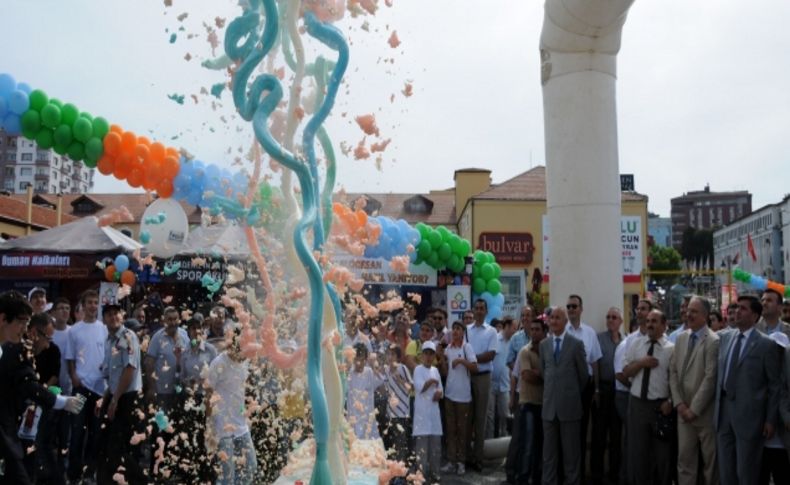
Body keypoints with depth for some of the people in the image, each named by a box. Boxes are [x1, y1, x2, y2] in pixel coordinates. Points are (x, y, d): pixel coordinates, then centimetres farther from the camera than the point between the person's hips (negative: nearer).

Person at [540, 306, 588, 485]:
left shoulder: (576, 344, -5)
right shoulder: (544, 344, 8)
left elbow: (583, 374, 2)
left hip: (569, 405, -4)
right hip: (549, 404, 4)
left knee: (571, 450, 5)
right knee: (549, 449, 9)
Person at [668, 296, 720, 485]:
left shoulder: (713, 341, -12)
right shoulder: (681, 338, 8)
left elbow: (710, 378, -16)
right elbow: (673, 372, 8)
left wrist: (694, 409, -14)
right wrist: (679, 404, -2)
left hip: (705, 412, -5)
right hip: (683, 411, 5)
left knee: (710, 460, 9)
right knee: (684, 459, 9)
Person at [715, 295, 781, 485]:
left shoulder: (766, 344, -8)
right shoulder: (725, 337, 7)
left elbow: (774, 386, -5)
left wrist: (770, 420, -6)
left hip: (748, 414, -5)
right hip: (723, 410, 5)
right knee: (725, 469, 14)